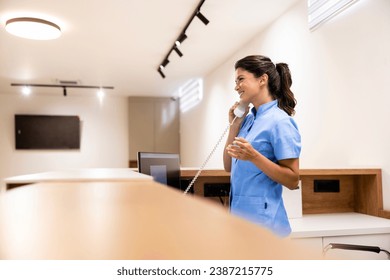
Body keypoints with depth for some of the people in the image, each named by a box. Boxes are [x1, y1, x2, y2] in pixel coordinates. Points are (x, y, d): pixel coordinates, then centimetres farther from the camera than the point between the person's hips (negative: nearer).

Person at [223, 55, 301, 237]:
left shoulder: (280, 121, -14)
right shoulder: (248, 119, 7)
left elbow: (292, 180, -15)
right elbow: (229, 167, 11)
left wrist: (254, 157, -27)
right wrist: (234, 125, 3)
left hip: (262, 218, -7)